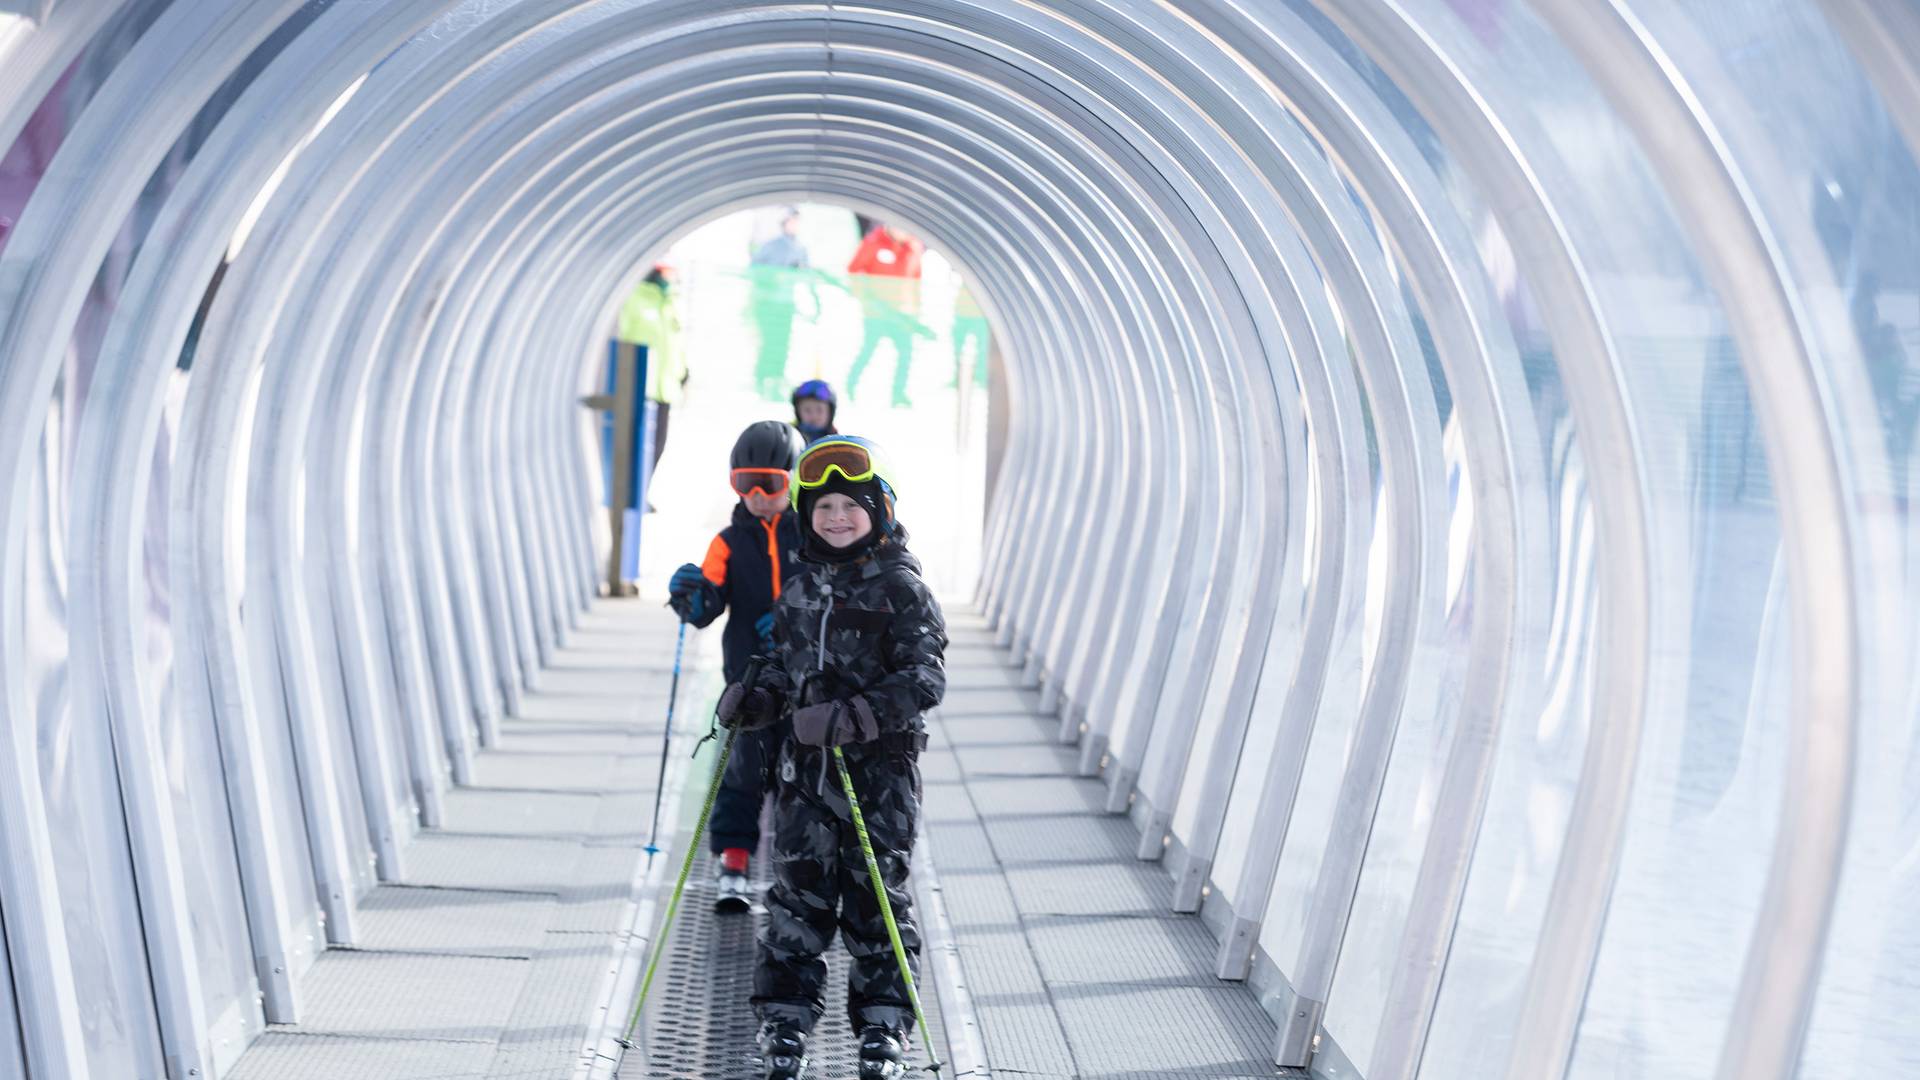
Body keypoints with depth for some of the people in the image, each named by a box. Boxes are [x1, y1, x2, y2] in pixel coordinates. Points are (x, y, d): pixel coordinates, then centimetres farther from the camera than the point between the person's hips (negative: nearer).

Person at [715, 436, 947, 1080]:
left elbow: (925, 679, -15)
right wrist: (754, 699, -2)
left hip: (880, 767, -4)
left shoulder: (901, 588, -7)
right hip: (806, 764, 5)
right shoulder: (799, 589, 10)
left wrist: (853, 716, -26)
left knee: (877, 898, 4)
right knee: (796, 894, 7)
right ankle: (785, 1028, 18)